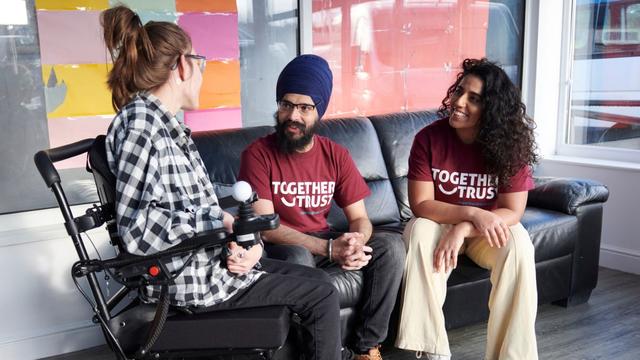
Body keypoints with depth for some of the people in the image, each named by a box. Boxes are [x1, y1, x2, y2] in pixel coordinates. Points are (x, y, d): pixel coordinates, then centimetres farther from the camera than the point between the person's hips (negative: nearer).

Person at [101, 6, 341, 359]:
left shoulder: (166, 123, 11)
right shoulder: (140, 122, -18)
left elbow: (198, 208, 8)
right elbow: (137, 228, -27)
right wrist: (221, 222, -21)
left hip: (207, 257, 9)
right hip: (189, 277, -9)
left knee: (315, 280, 16)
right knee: (321, 294, -1)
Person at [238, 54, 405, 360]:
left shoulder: (335, 155, 1)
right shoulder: (258, 154, -12)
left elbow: (359, 217, 1)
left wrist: (356, 241, -25)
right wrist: (329, 249, -29)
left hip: (325, 241, 5)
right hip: (278, 249, -4)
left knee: (391, 245, -15)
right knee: (298, 257, -38)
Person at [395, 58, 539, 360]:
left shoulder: (510, 144, -16)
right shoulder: (429, 138, -18)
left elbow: (513, 212, -18)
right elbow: (421, 205, -20)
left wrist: (463, 230, -33)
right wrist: (473, 213, -34)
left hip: (489, 230, 0)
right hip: (439, 224, 0)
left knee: (518, 242, -31)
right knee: (420, 231, -33)